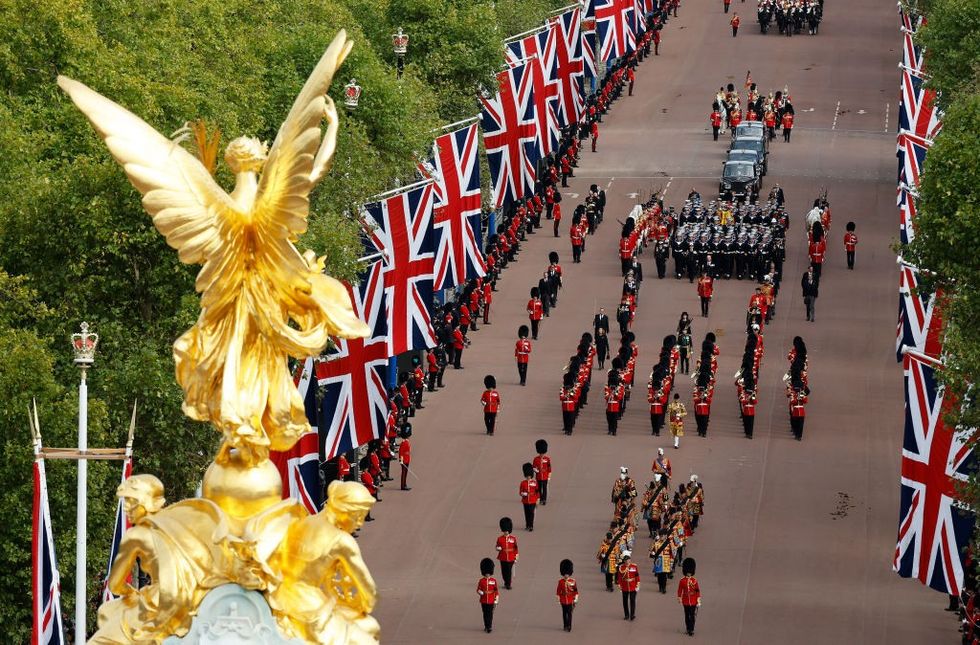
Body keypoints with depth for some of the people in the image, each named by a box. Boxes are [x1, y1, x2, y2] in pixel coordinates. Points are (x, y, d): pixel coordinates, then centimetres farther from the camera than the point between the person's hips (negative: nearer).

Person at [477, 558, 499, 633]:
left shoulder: (494, 580, 0)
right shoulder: (481, 581, 1)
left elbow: (496, 591, 2)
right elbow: (478, 590, 6)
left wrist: (496, 601, -2)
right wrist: (481, 592, -17)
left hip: (491, 601, -1)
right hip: (484, 601, 1)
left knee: (490, 614, -4)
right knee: (485, 614, 7)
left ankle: (489, 627, -2)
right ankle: (486, 626, 18)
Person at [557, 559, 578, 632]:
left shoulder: (573, 581, -3)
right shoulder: (560, 581, 0)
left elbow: (576, 590, 1)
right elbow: (558, 591, 4)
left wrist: (576, 599, -2)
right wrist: (558, 599, 4)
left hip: (570, 600, -2)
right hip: (563, 600, 2)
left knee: (569, 613, -5)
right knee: (564, 613, 9)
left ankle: (569, 626, -3)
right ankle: (565, 626, 19)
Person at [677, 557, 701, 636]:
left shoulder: (694, 580, -1)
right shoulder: (682, 581, -1)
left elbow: (698, 590, 1)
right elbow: (679, 590, 4)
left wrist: (698, 601, -3)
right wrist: (679, 600, 3)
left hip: (693, 602, -1)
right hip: (686, 601, 1)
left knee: (692, 616, -5)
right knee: (687, 616, 9)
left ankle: (691, 630, -5)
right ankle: (688, 629, 20)